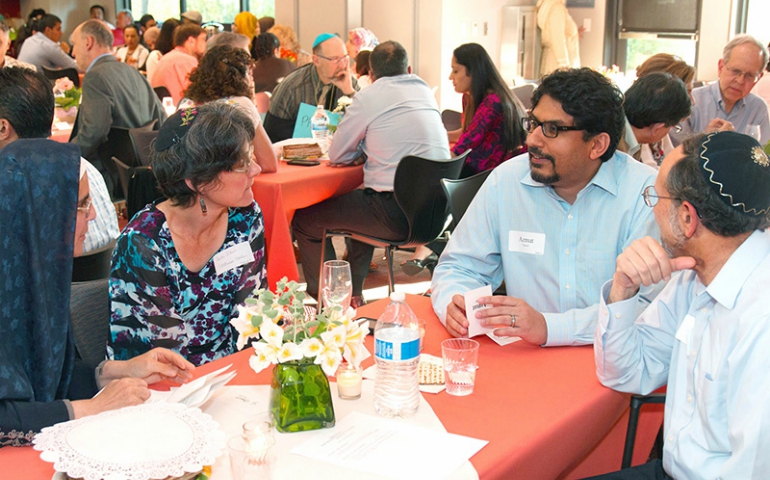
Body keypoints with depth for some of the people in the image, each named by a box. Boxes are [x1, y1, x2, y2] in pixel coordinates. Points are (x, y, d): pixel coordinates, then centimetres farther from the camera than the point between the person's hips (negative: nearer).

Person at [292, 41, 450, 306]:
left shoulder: (368, 97, -5)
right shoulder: (426, 92, 14)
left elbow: (336, 156, 1)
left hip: (398, 216, -8)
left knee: (304, 219, 8)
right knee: (360, 199, 37)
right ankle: (352, 293, 44)